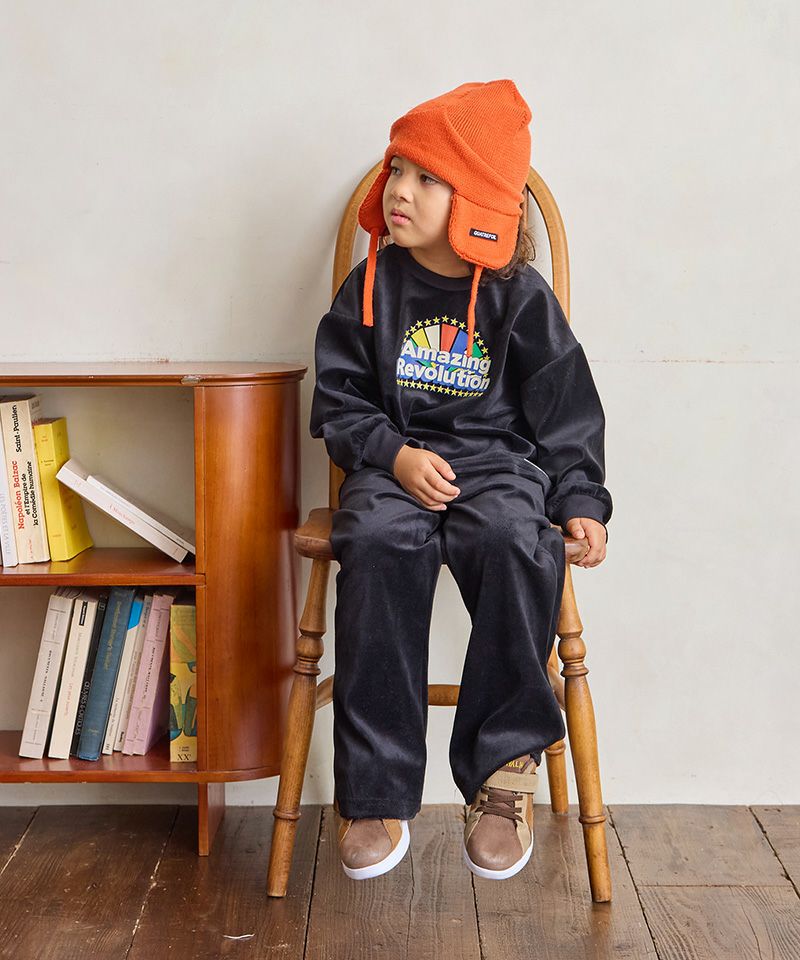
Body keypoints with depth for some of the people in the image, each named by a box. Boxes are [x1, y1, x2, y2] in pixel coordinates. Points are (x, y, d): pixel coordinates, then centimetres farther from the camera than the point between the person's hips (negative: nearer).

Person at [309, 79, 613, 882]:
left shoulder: (519, 295, 4)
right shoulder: (371, 287, 7)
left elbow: (565, 411, 8)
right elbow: (339, 398, 8)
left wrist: (581, 500, -2)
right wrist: (395, 455, -9)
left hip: (500, 461, -1)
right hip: (396, 463, 1)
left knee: (514, 544, -36)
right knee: (377, 544, -34)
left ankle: (503, 767, -19)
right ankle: (377, 787, -26)